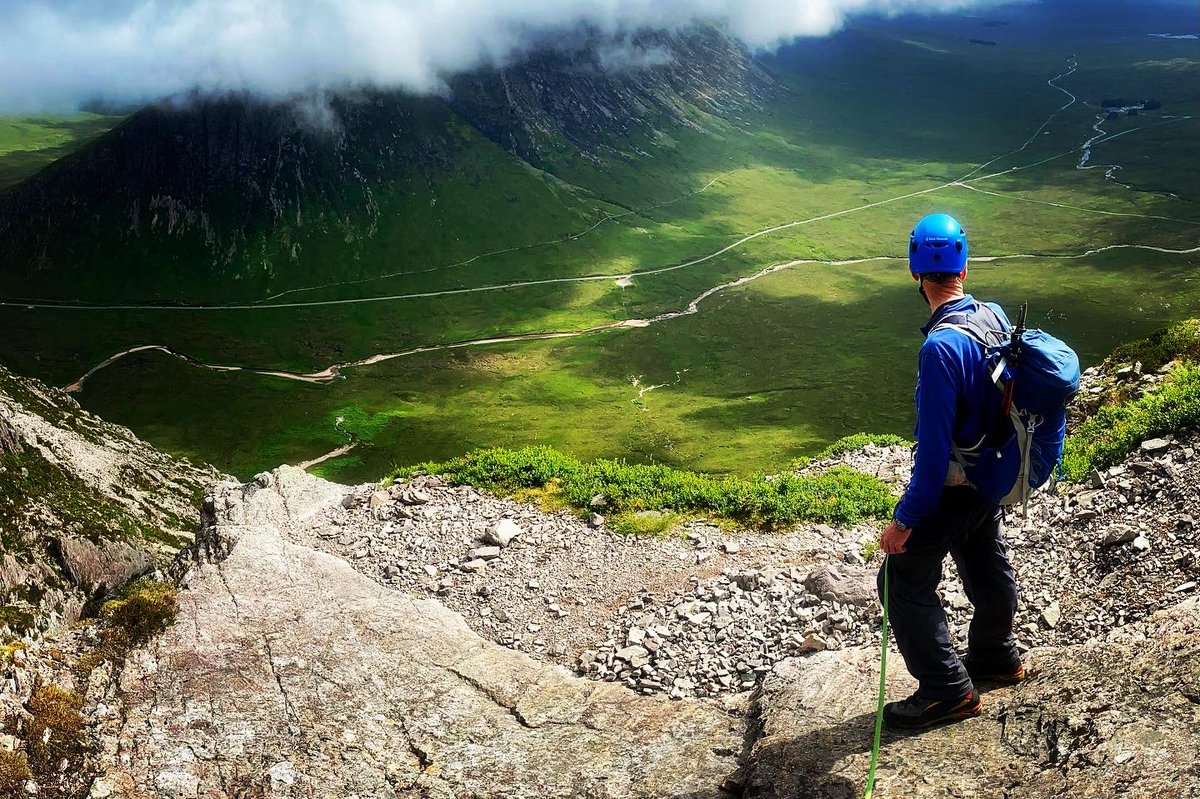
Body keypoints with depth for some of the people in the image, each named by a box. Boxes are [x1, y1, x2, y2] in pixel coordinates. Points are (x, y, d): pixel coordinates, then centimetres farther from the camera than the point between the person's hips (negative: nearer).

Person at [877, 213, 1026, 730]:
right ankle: (996, 657, 47)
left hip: (951, 487, -8)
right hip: (992, 475, 8)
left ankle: (948, 689, 13)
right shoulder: (995, 315, -7)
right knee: (985, 565, 26)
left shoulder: (941, 347, -32)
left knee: (904, 581, 5)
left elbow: (934, 445, -29)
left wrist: (905, 519, -21)